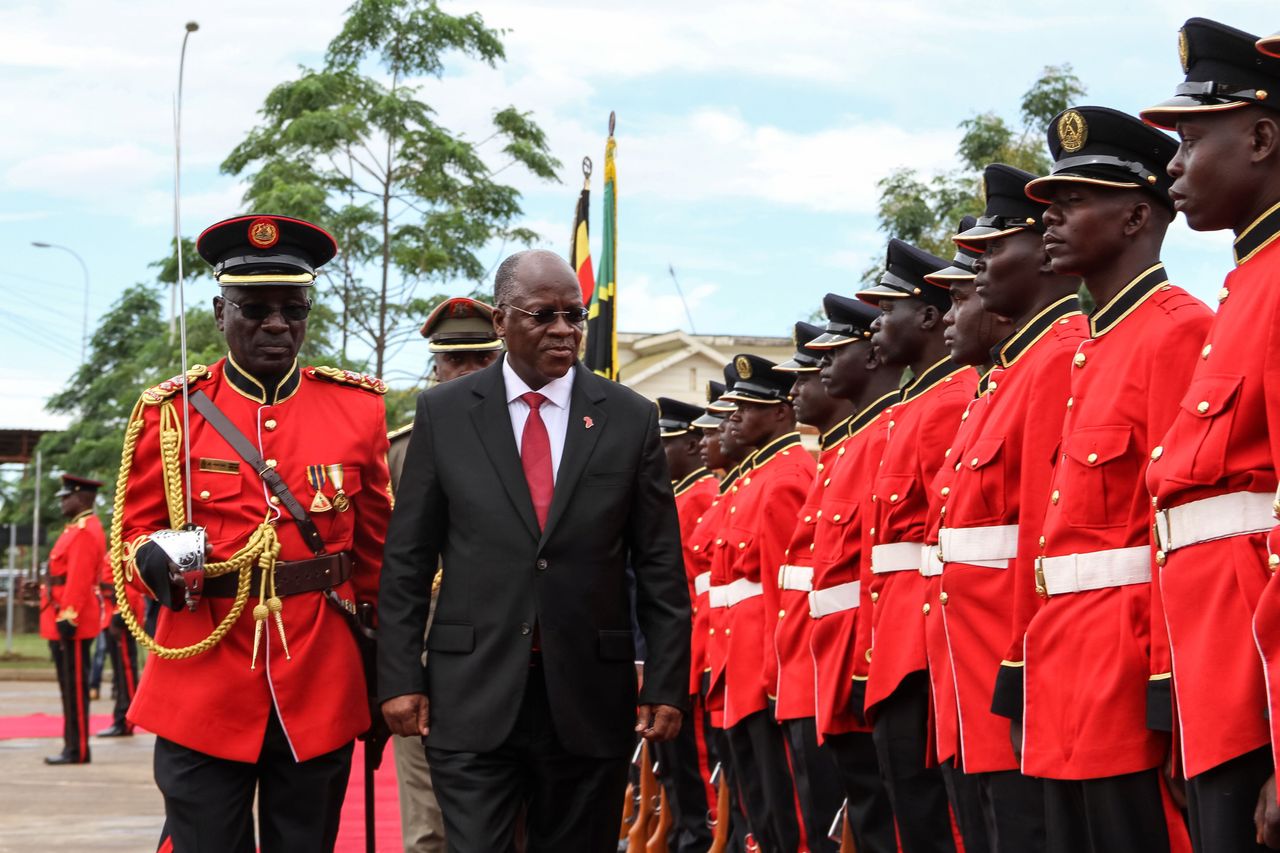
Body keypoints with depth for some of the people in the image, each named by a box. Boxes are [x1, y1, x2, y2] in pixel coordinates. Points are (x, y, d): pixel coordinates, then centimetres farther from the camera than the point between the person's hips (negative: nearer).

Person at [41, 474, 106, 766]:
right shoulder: (78, 528, 19)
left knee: (74, 686, -7)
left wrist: (67, 617, -24)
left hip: (71, 622, -10)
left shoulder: (84, 532, -14)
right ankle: (74, 747, 16)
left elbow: (78, 579, -21)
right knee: (71, 686, 12)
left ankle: (77, 750, -4)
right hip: (66, 620, 10)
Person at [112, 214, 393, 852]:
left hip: (321, 686, 1)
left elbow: (377, 546, 12)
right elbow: (131, 534, 7)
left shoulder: (357, 407, 5)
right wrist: (157, 558, -17)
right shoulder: (169, 411, 1)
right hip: (202, 689, -1)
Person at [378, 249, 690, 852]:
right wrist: (400, 677, -1)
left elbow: (660, 567, 4)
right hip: (473, 697, -1)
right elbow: (407, 558, 4)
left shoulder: (630, 417, 3)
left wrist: (666, 684, 0)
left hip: (590, 701, 1)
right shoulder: (443, 413, 3)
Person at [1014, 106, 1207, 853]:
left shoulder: (1178, 333, -11)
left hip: (1130, 688, -9)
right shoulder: (1094, 348, 18)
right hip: (1074, 691, 9)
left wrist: (1172, 703, -20)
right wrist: (1039, 681, 17)